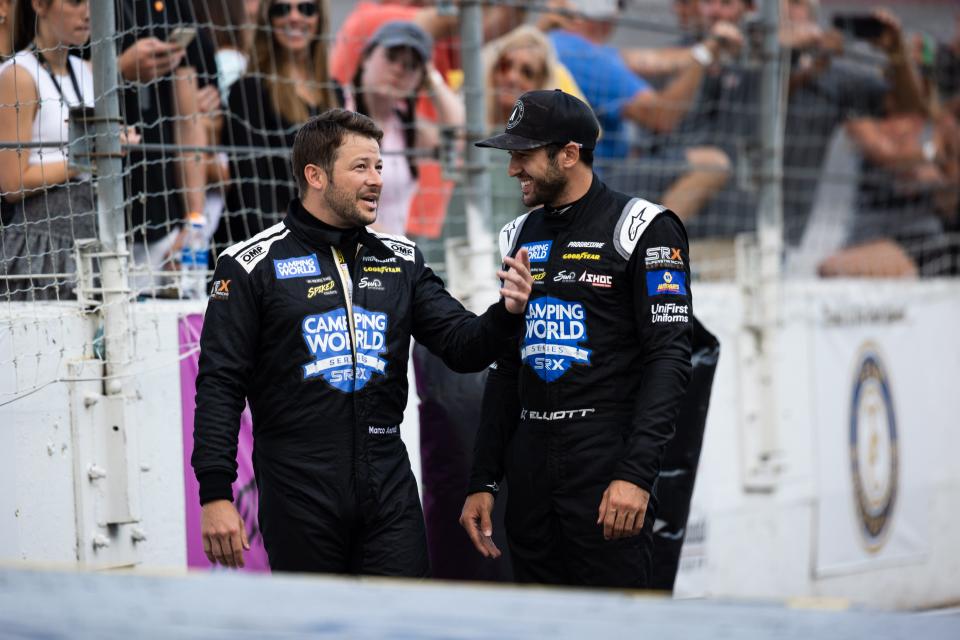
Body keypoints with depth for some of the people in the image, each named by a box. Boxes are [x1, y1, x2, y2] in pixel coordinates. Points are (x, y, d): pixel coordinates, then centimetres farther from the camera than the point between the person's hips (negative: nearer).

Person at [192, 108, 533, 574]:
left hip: (389, 487, 4)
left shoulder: (400, 260, 11)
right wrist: (215, 494, -11)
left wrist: (506, 314, -14)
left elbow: (464, 347, 8)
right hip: (299, 493, -4)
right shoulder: (253, 265, -2)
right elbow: (220, 383, -5)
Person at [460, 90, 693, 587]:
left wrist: (636, 473, -22)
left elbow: (669, 356, -13)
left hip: (606, 459, -7)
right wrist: (483, 481, 14)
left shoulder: (642, 229, -5)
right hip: (530, 464, 7)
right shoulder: (522, 237, 16)